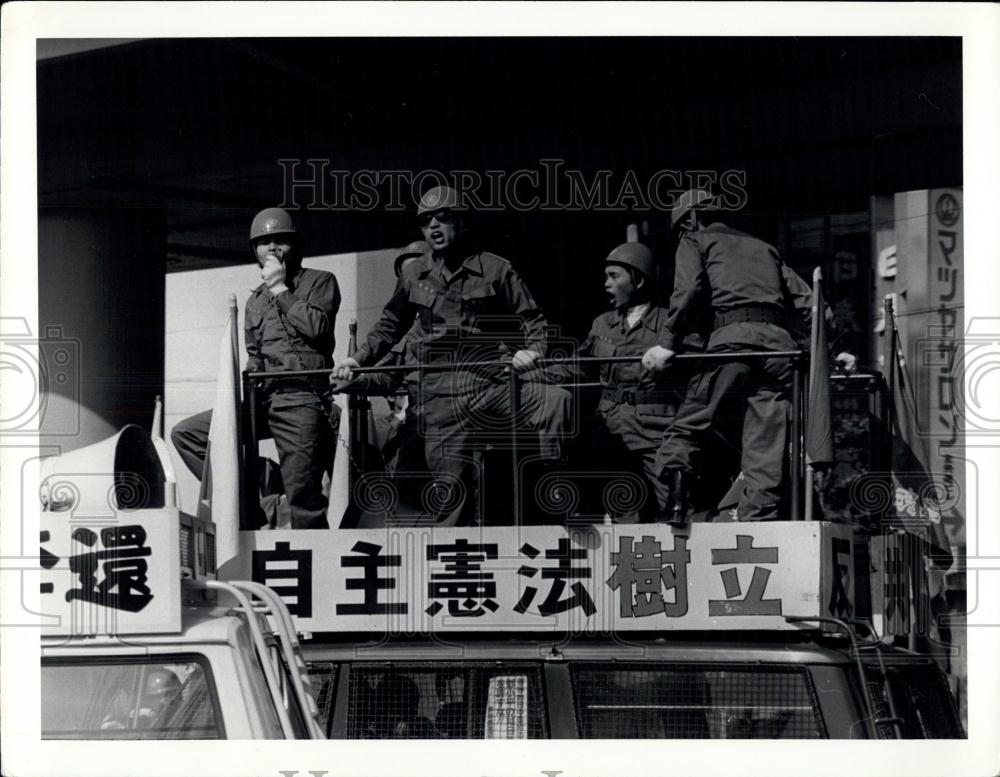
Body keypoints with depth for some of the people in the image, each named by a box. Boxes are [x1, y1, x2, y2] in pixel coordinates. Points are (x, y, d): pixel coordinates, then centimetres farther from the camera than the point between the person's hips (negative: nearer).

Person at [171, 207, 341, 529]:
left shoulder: (320, 282, 7)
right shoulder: (255, 301, 24)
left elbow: (316, 327, -11)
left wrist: (280, 289, -4)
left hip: (303, 398, -6)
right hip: (262, 398, 6)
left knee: (303, 501, -12)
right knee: (186, 434, -3)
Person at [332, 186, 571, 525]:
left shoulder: (495, 269, 4)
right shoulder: (414, 275, 12)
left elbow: (530, 317, 8)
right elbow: (389, 326, 25)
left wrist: (532, 349, -11)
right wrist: (359, 358, 12)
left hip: (491, 383, -2)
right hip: (441, 394, 2)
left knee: (557, 402, -28)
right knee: (449, 488, -2)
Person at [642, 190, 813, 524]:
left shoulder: (694, 241, 19)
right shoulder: (763, 248, 33)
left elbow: (688, 290, -1)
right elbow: (804, 299, 24)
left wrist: (668, 343, -2)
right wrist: (798, 347, 24)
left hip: (733, 337, -4)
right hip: (780, 342, 4)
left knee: (690, 423, 0)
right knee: (767, 443, 0)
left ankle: (675, 492, -21)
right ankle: (759, 518, -10)